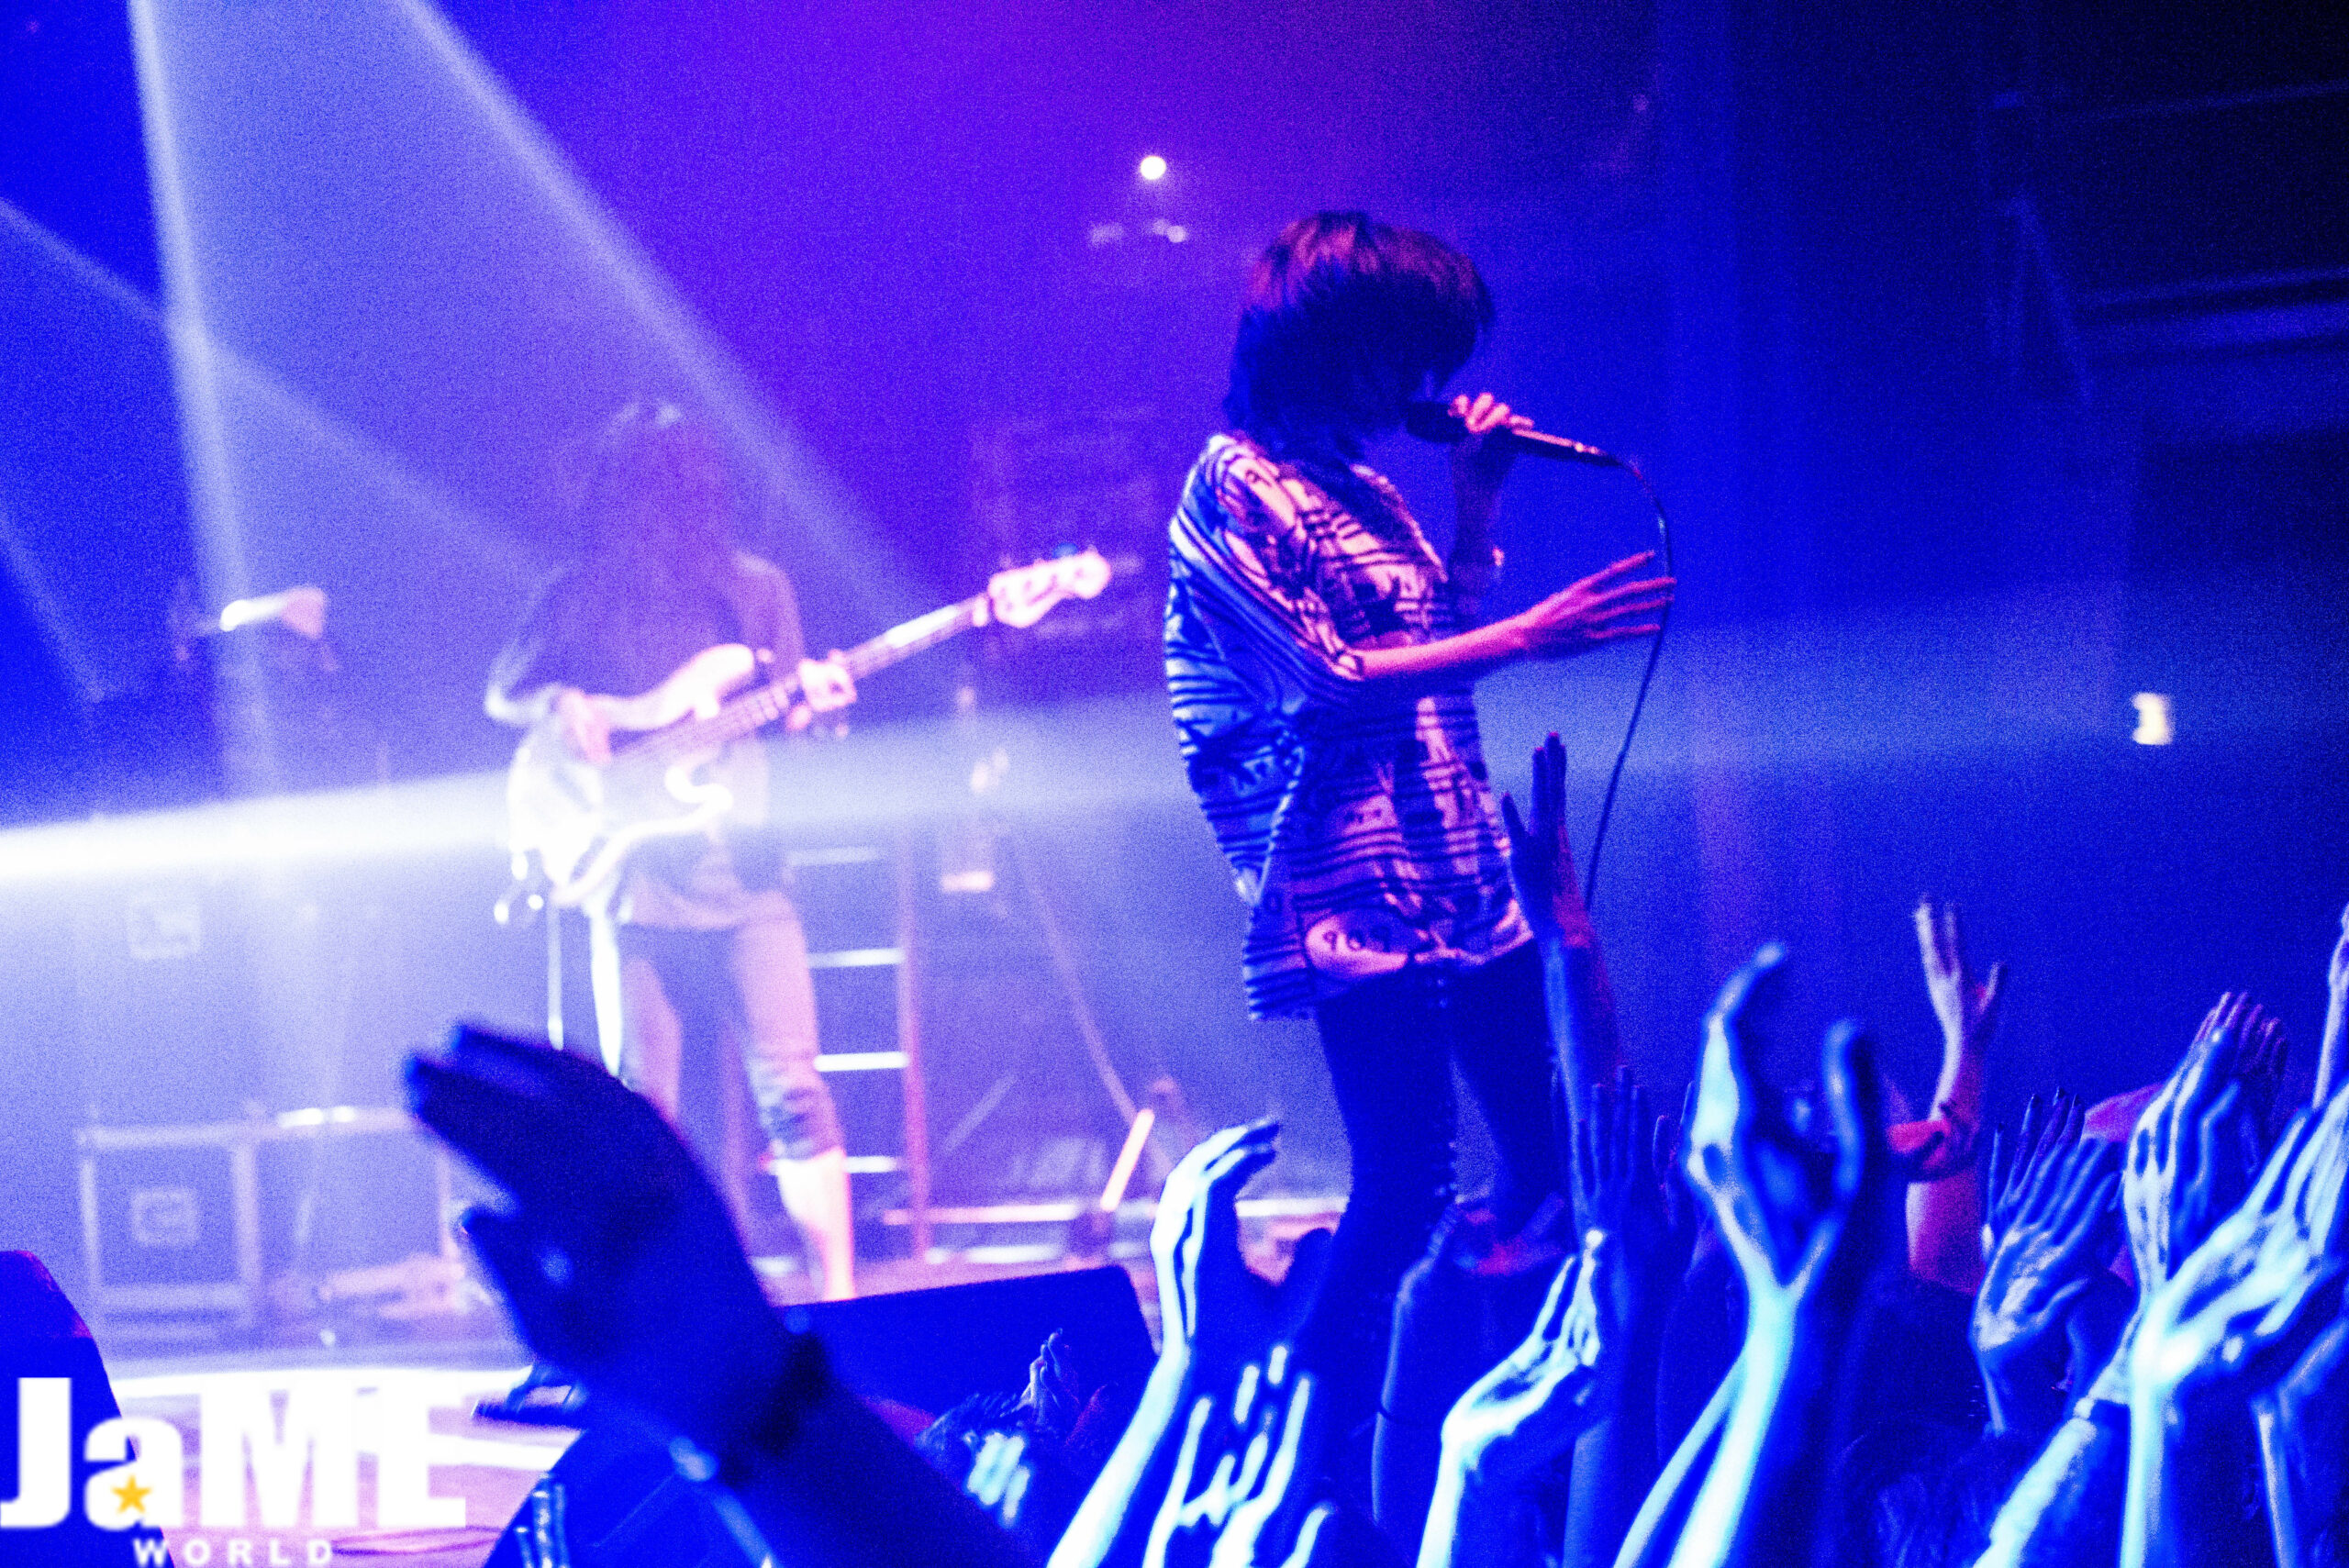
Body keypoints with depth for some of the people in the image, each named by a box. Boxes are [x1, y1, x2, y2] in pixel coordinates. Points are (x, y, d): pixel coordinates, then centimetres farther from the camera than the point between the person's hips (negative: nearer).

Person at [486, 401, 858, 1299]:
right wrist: (560, 705, -7)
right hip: (635, 879, 0)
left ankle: (839, 1295, -7)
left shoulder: (754, 588, 9)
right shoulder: (581, 596, 8)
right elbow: (503, 695, 14)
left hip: (744, 873, 0)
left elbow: (784, 720, 11)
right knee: (643, 1104, 1)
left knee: (790, 1083, -10)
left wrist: (810, 701, -12)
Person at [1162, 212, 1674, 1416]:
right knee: (1407, 1183, -13)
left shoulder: (1363, 487, 17)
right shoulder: (1238, 488, -9)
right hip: (1359, 896, -9)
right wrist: (1528, 636, -19)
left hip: (1465, 881, 9)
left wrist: (1478, 495, 12)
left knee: (1555, 1150, 7)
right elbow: (1327, 684, -17)